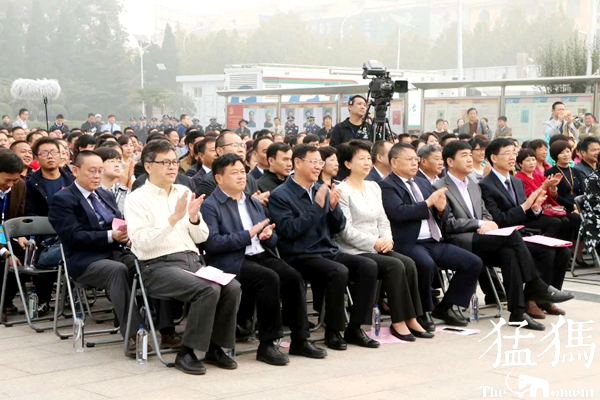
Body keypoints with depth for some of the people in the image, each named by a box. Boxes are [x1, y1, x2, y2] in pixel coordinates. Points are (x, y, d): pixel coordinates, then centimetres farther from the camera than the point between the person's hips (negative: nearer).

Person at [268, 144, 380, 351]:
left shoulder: (323, 190, 13)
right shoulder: (280, 196, -4)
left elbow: (339, 227, 14)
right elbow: (289, 230, -17)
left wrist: (333, 206, -7)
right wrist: (317, 206, -18)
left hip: (329, 251, 7)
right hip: (301, 257, -6)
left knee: (369, 266, -16)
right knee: (339, 272, -32)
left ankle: (354, 328, -7)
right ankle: (332, 331, -13)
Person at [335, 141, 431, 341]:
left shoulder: (374, 187, 16)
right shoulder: (342, 191, -8)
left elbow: (383, 220, 16)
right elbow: (346, 230, -14)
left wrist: (387, 239, -5)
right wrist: (374, 243, -17)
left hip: (377, 248, 7)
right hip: (353, 252, -7)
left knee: (408, 263, -19)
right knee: (395, 266, -26)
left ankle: (410, 318, -15)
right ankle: (398, 321, -17)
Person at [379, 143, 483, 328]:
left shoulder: (423, 183, 21)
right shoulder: (386, 186, -3)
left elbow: (442, 215, 19)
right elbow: (398, 212, -20)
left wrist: (442, 208, -5)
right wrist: (428, 203, -15)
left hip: (435, 242, 8)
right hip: (409, 244, -8)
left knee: (474, 263, -5)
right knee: (426, 264, -37)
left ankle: (444, 307, 7)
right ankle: (423, 311, -11)